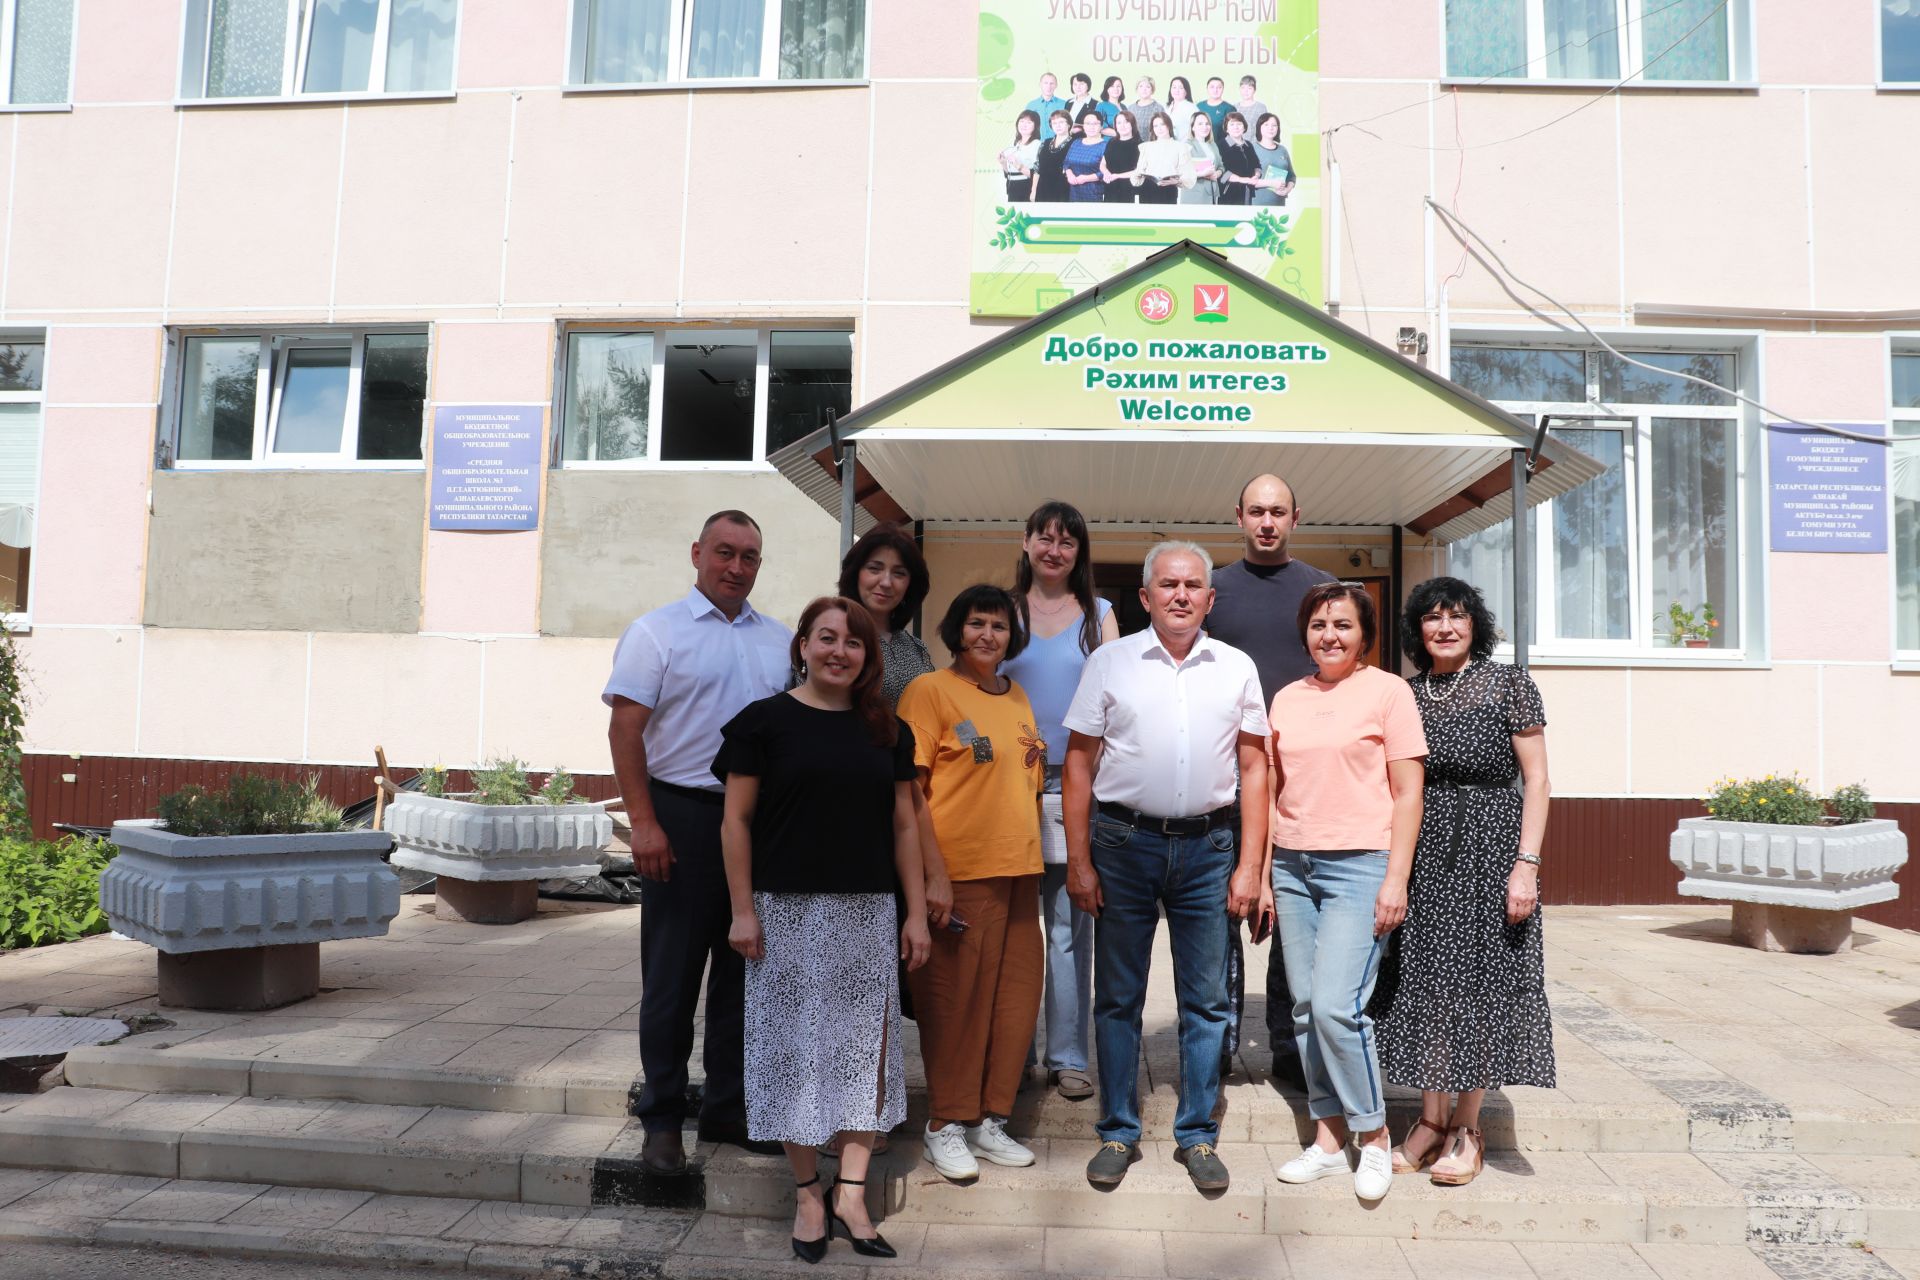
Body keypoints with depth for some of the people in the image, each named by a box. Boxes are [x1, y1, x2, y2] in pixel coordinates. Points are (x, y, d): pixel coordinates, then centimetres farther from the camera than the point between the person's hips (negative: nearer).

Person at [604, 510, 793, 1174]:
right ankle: (662, 1120, 16)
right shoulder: (656, 632, -2)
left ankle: (727, 1108, 25)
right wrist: (644, 822, -16)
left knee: (743, 970, 12)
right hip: (683, 819, -4)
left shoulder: (781, 642, 11)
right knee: (673, 974, 3)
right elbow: (626, 729, -8)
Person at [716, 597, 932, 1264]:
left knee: (863, 1046, 4)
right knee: (795, 1046, 3)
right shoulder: (765, 721, -2)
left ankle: (850, 1196, 13)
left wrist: (916, 911, 7)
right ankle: (807, 1193, 17)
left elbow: (903, 827, 10)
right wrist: (742, 909, -7)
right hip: (788, 910, -3)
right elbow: (736, 819, -2)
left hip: (867, 911, 3)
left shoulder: (887, 731, 9)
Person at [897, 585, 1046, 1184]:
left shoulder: (1017, 696, 17)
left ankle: (989, 1118, 23)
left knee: (1015, 991, 8)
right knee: (955, 995, 0)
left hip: (1018, 865, 7)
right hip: (959, 868, -7)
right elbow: (908, 785, -10)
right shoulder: (929, 690, -4)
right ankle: (946, 1124, 15)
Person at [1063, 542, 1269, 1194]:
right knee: (1117, 997, 8)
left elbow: (1254, 768, 6)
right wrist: (1078, 862, -3)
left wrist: (1249, 865, 1)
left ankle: (1198, 1136, 23)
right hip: (1124, 843, -1)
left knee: (1205, 1000, 8)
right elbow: (1079, 761, 1)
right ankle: (1118, 1133, 22)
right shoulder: (1109, 662, 0)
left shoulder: (1237, 668, 5)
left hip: (1208, 846, 1)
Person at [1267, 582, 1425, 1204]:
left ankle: (1374, 1137, 9)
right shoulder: (1287, 698, 12)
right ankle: (1328, 1138, 20)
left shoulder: (1388, 691, -1)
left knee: (1336, 1005, -12)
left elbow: (1407, 792, -4)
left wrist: (1396, 879, -10)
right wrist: (1262, 872, 11)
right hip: (1293, 866, 5)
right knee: (1305, 1008, 7)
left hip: (1359, 866, -5)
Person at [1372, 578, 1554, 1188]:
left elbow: (1536, 781, -4)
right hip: (1422, 854, 4)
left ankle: (1467, 1128, 15)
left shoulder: (1508, 685, -2)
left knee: (1478, 978, 2)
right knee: (1422, 978, 5)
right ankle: (1431, 1120, 18)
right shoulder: (1408, 695, 9)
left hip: (1488, 847, -3)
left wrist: (1527, 863, -12)